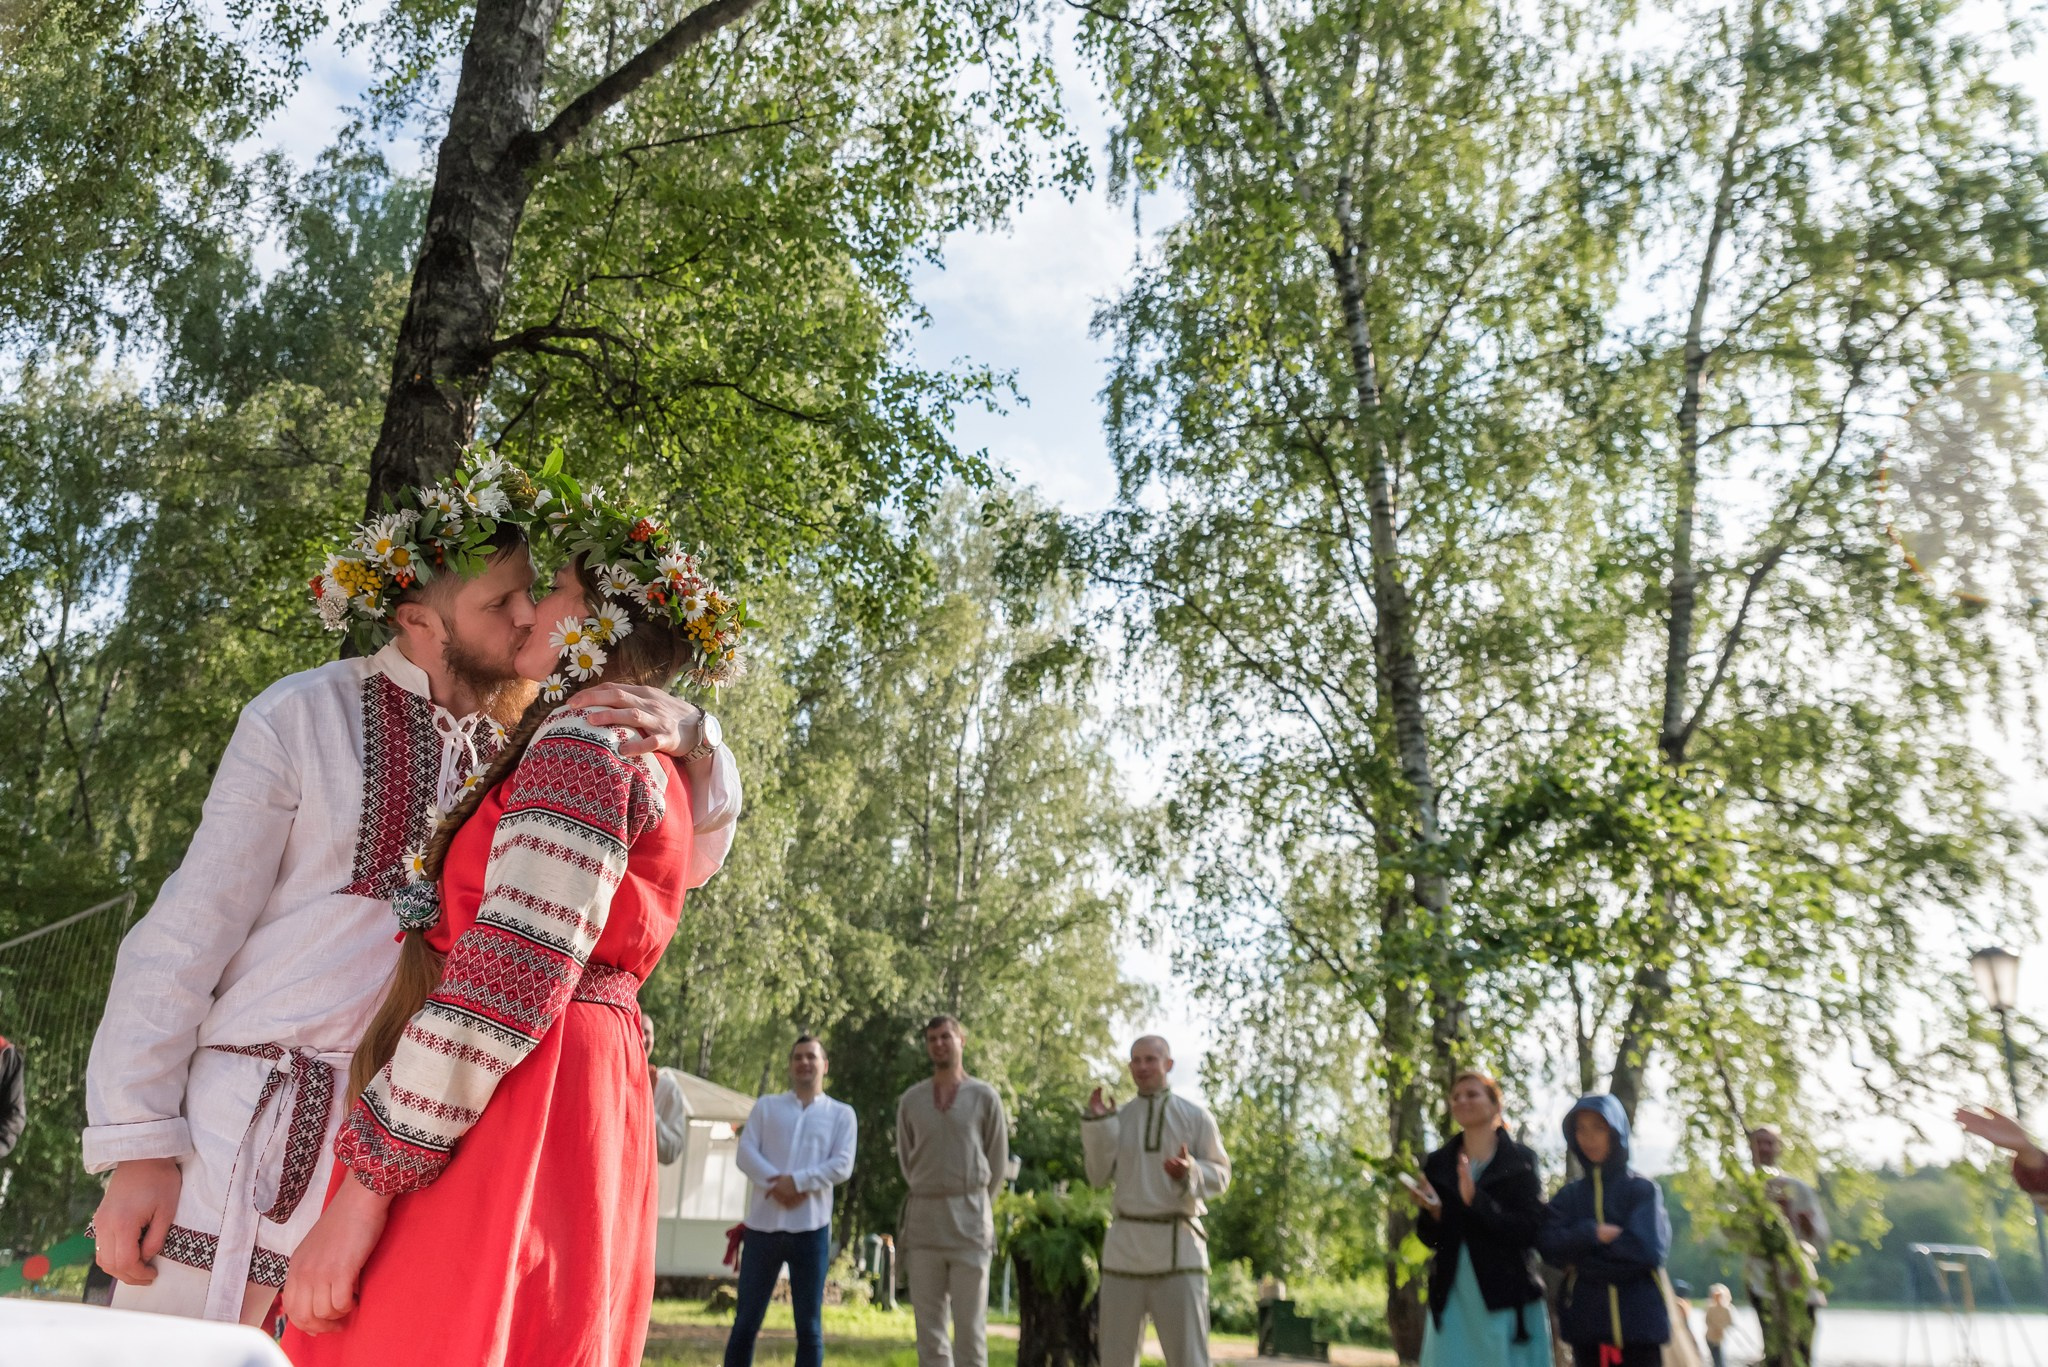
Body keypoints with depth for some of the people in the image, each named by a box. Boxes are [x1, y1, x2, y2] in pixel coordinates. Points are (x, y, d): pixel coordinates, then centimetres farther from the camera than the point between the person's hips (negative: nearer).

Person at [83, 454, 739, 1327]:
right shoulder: (303, 716, -4)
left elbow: (695, 852, 5)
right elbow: (189, 934, -5)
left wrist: (685, 731, -15)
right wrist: (137, 1144, -9)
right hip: (255, 1138, -3)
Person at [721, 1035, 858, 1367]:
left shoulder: (841, 1114, 9)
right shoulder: (766, 1106, 12)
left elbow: (842, 1165, -3)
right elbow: (746, 1153, 0)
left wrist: (797, 1181, -16)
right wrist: (776, 1183, -16)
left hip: (811, 1228, -1)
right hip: (763, 1224, 1)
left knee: (809, 1326, 4)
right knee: (746, 1321, 5)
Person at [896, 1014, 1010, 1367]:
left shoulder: (984, 1097, 0)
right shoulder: (910, 1100, 6)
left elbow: (997, 1162, 5)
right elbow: (906, 1159, 14)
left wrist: (976, 1208, 8)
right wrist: (932, 1203, 12)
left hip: (969, 1220, -3)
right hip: (923, 1218, 3)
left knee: (970, 1325, -2)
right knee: (929, 1327, 5)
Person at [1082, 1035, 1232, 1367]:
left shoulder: (1195, 1117, 1)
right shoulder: (1117, 1119, 9)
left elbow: (1220, 1176, 0)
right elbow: (1099, 1177, 4)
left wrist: (1190, 1173, -21)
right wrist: (1096, 1124, -6)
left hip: (1178, 1245, -3)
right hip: (1125, 1245, 3)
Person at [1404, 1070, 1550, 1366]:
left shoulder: (1520, 1160, 0)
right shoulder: (1438, 1164, 9)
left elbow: (1529, 1229, -10)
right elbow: (1432, 1239, 8)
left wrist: (1476, 1200, -22)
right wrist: (1432, 1212, -14)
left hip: (1506, 1297, -3)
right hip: (1453, 1295, 3)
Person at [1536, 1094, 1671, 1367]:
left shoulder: (1642, 1189, 4)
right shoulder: (1568, 1196, 12)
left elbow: (1647, 1249, -12)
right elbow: (1549, 1247, -3)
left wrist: (1580, 1256, -7)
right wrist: (1594, 1234, -15)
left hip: (1638, 1319, -2)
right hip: (1586, 1321, 3)